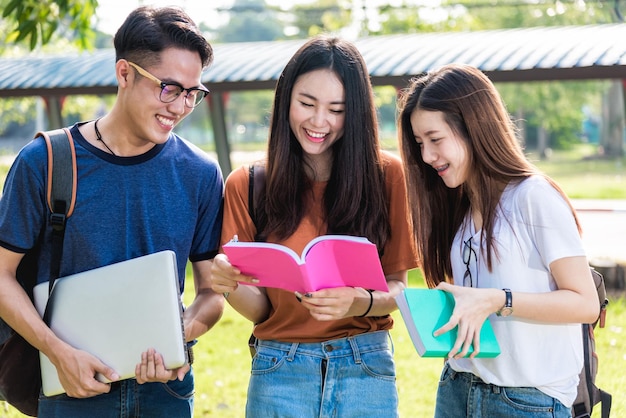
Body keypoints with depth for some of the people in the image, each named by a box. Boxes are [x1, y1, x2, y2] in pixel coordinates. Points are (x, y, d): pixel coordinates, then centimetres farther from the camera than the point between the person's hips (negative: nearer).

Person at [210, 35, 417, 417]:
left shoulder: (386, 174, -2)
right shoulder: (247, 184, -1)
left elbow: (397, 289, 0)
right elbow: (259, 309, 0)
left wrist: (360, 303, -21)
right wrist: (231, 285, -22)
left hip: (366, 369, 0)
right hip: (280, 370, 0)